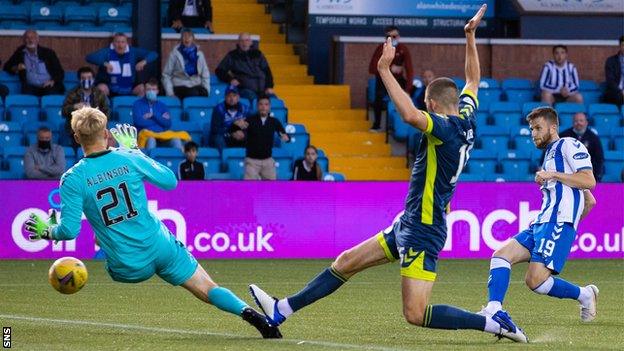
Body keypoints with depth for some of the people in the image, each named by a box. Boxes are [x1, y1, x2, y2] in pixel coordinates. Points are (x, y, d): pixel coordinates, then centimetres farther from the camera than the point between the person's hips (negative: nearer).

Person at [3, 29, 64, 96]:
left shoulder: (48, 52, 8)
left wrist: (53, 81, -15)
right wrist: (16, 68, -6)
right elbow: (7, 67, 18)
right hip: (31, 87, 1)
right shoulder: (20, 52, 14)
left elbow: (60, 72, 6)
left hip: (48, 87, -1)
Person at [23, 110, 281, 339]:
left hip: (128, 269, -1)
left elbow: (69, 230, -14)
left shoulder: (73, 180, -12)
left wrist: (48, 232, 8)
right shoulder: (128, 158, -5)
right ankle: (247, 312, -20)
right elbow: (170, 181, 10)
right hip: (161, 249, 1)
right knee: (209, 290, 6)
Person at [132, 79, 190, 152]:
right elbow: (138, 121, -4)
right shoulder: (138, 104, 13)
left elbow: (168, 124, 7)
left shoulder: (162, 105, 21)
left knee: (176, 140, -28)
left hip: (163, 135, 3)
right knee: (151, 139, -38)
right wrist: (160, 119, 3)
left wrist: (153, 115, -4)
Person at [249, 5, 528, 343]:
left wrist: (385, 70, -33)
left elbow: (411, 115, -39)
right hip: (408, 224, 10)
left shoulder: (447, 127, -20)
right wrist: (471, 35, 28)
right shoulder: (466, 119, 6)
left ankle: (495, 323, -9)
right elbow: (472, 80, 25)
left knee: (416, 314, -15)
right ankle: (280, 311, 18)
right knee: (346, 262, 13)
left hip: (422, 230, -10)